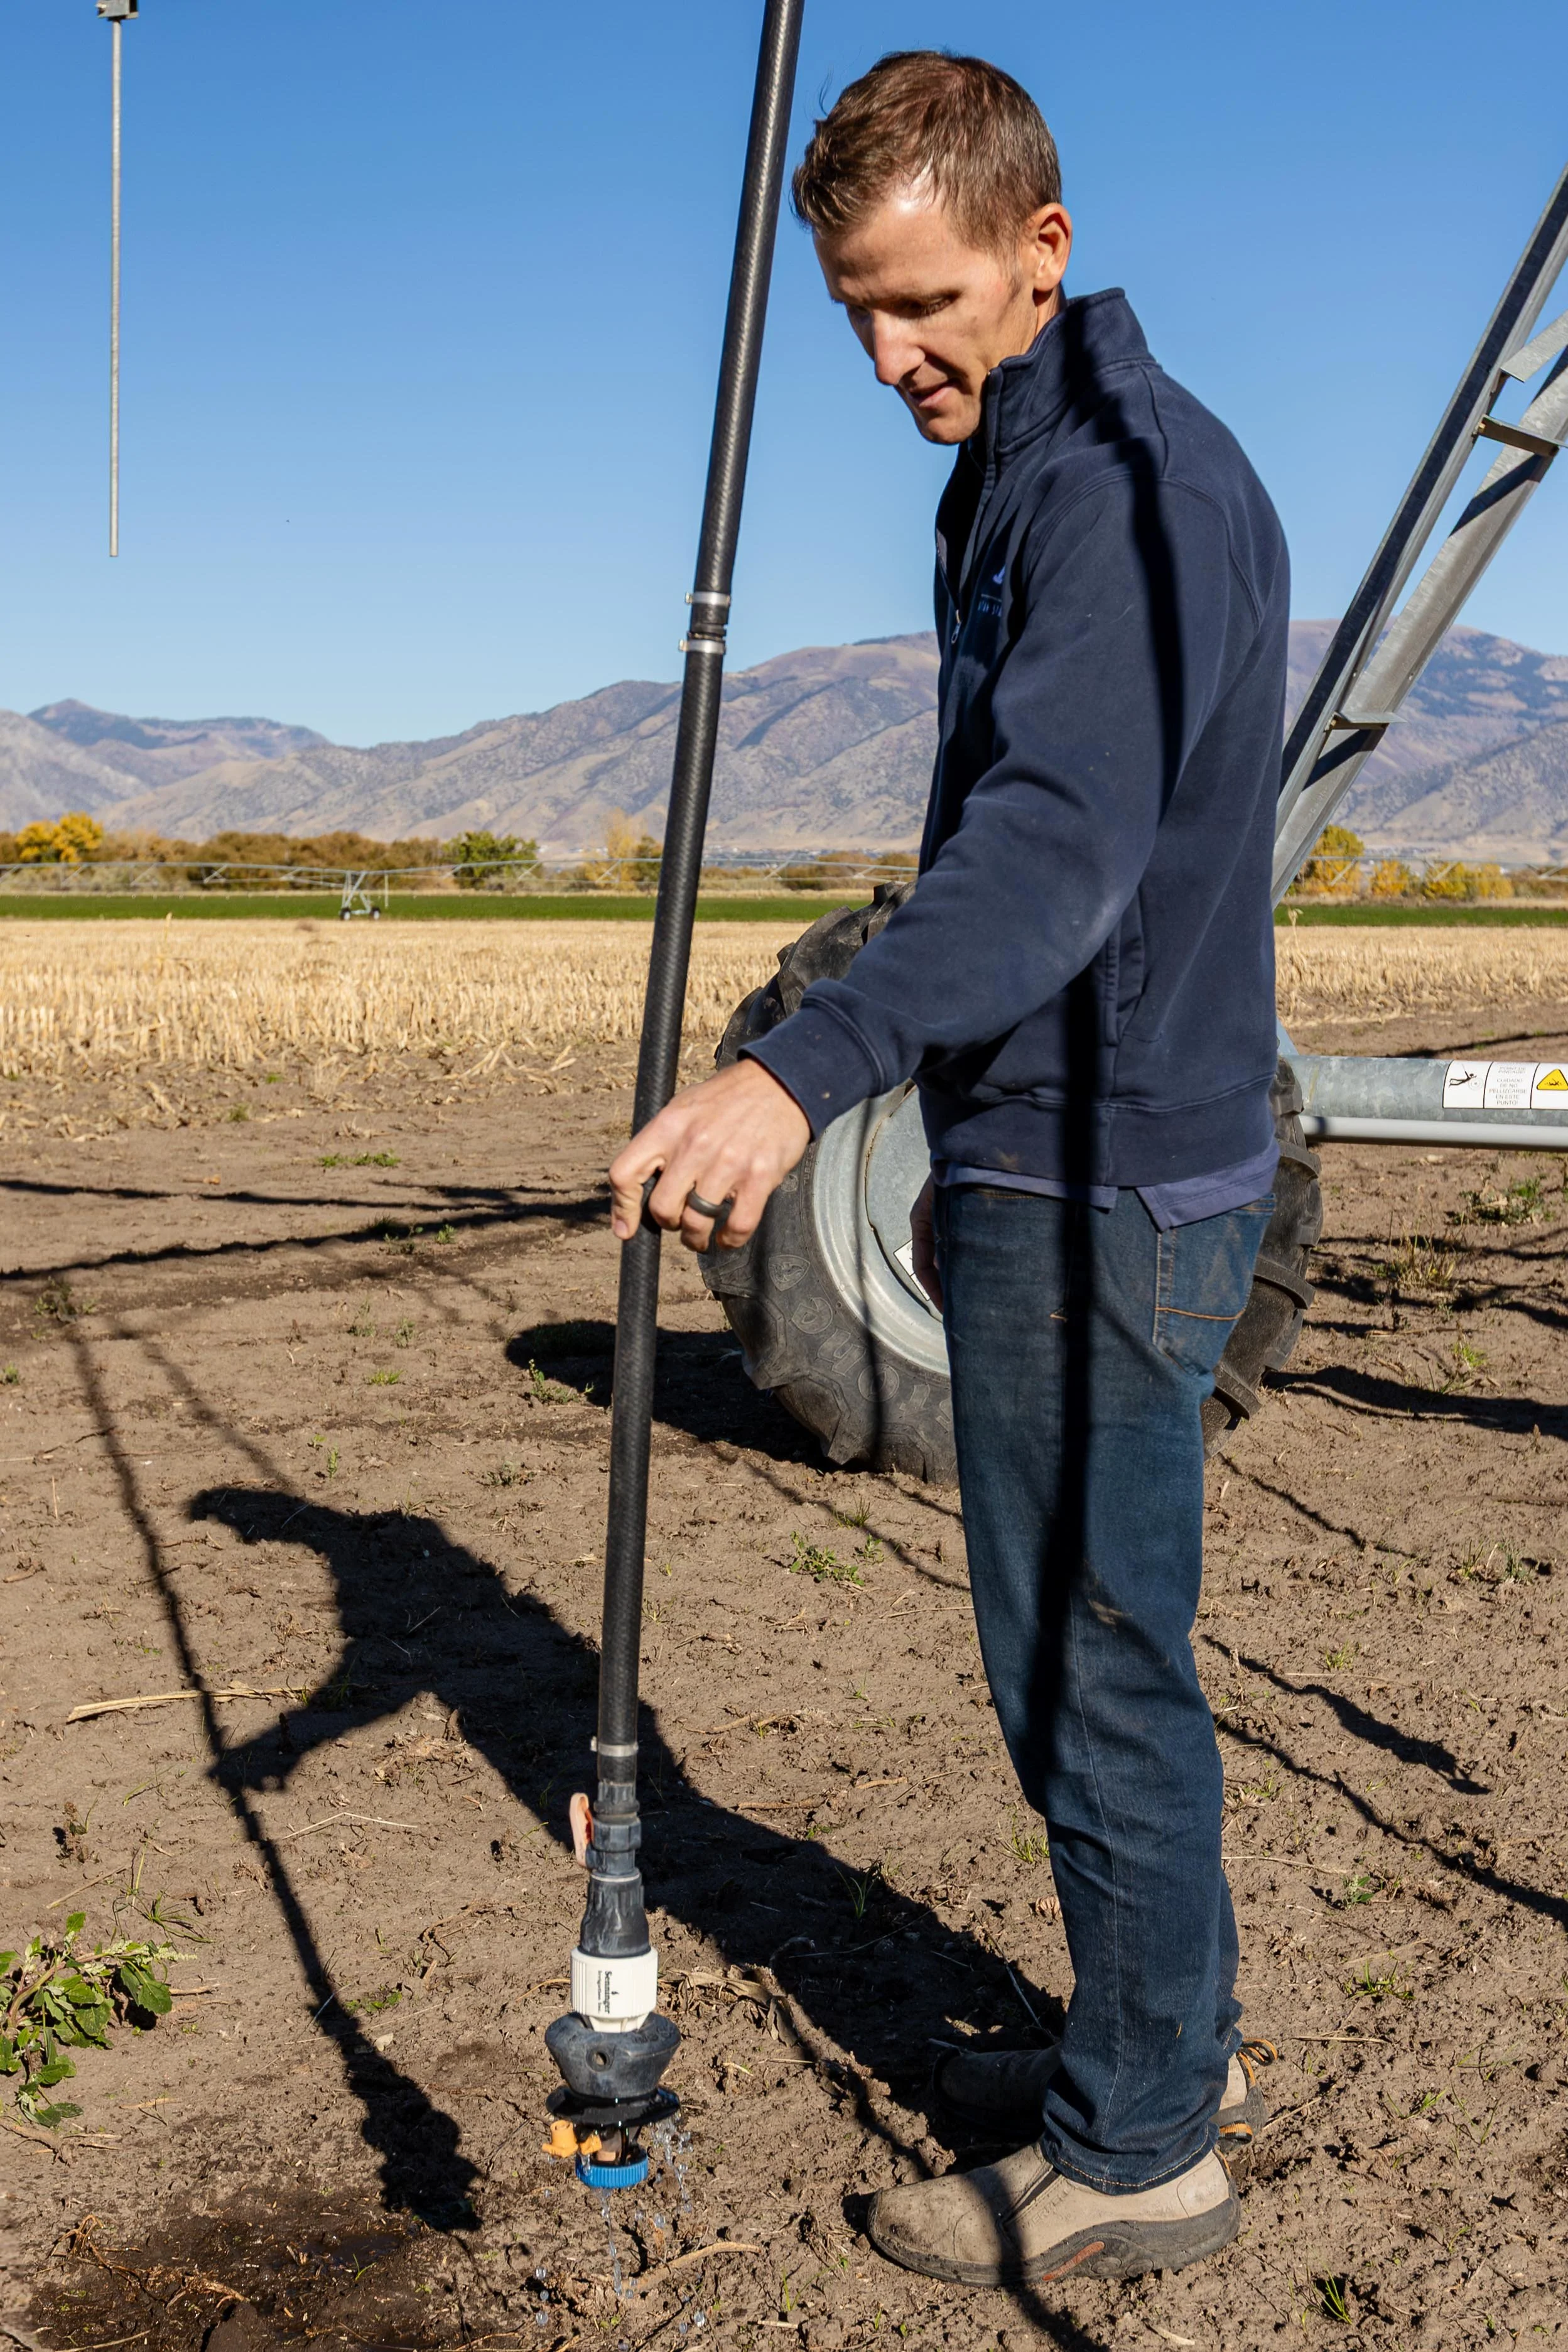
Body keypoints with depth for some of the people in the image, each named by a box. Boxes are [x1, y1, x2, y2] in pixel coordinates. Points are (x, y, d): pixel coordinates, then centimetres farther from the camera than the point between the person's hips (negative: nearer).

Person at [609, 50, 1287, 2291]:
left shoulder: (1136, 480, -17)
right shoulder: (1022, 485, 17)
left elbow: (1063, 846, -33)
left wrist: (806, 1066, -46)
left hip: (1112, 1195, -10)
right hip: (1066, 1162, 10)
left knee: (1089, 1664, 0)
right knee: (1085, 1642, 18)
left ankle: (1137, 2152, 16)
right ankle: (1172, 2036, 34)